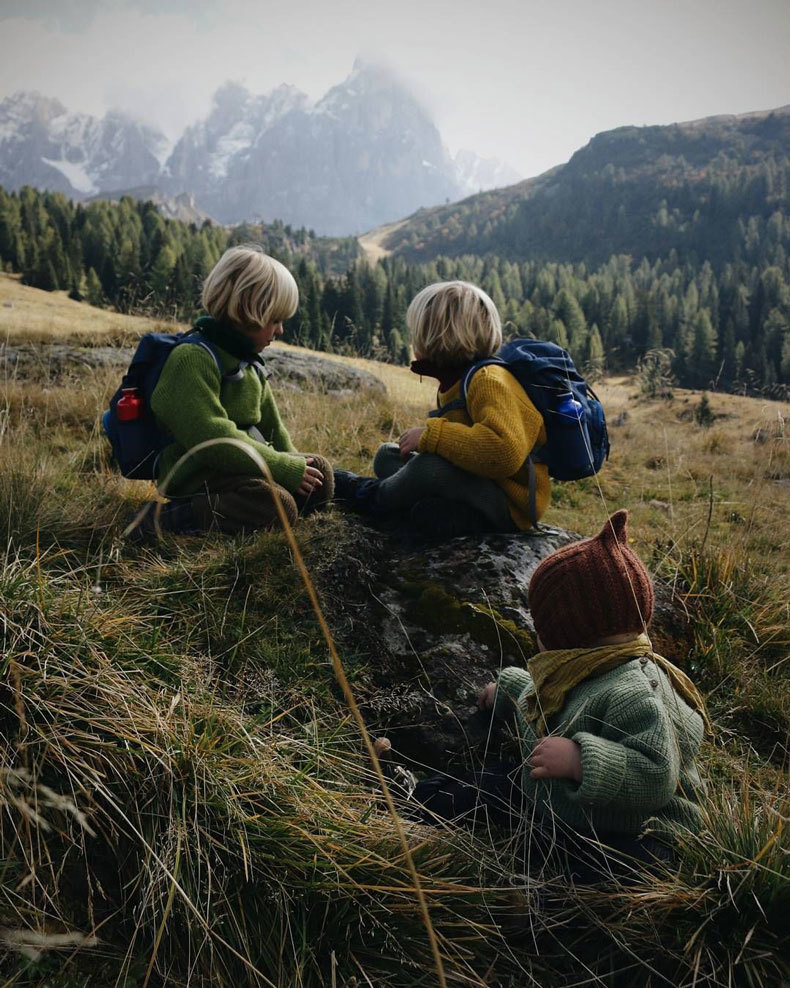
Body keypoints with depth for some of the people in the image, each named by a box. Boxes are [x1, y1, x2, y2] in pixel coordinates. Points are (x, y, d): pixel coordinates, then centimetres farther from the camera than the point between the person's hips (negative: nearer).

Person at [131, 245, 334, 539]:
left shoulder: (250, 362, 12)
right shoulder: (192, 360, -19)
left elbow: (271, 426, 20)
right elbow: (214, 441, -28)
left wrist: (291, 463, 6)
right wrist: (287, 469, -23)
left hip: (241, 468, 10)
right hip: (197, 477, -9)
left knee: (319, 471, 4)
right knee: (276, 505, -30)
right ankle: (170, 517, -18)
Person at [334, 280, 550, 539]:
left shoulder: (489, 381, -21)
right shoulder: (455, 383, 10)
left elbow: (505, 451, -38)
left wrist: (431, 435, -30)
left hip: (510, 507, -10)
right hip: (482, 487, 10)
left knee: (428, 467, -36)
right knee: (387, 455, 13)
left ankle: (371, 496, -4)